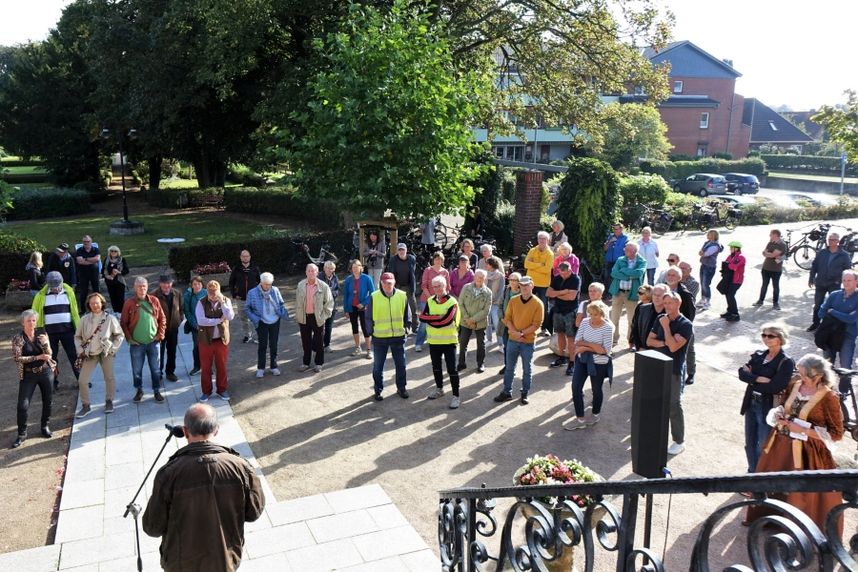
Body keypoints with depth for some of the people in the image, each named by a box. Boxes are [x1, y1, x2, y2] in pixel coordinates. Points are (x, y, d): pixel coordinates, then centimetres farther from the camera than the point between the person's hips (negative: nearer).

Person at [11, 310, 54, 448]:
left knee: (48, 401, 9)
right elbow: (17, 358, -14)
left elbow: (49, 355, -4)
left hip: (45, 372, 3)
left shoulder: (42, 335, 1)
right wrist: (37, 357, -19)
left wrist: (44, 343, -22)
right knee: (23, 405, -6)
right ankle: (21, 434, 7)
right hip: (28, 375, -2)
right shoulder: (17, 338, -7)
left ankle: (45, 426, 28)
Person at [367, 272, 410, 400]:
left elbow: (406, 316, 8)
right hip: (379, 338, -1)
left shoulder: (402, 296, -3)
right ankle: (378, 390, 22)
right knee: (378, 366, 8)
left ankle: (401, 388, 29)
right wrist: (371, 332, -2)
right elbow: (369, 317, 0)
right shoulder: (374, 297, -8)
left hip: (398, 336, 2)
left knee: (401, 364, 13)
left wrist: (406, 329, 5)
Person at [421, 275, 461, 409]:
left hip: (448, 341, -5)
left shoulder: (452, 302, -13)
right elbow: (422, 317, -7)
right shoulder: (430, 300, 4)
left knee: (452, 369, -4)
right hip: (433, 340, 5)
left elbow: (446, 321, -24)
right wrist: (438, 318, -17)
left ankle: (456, 396, 3)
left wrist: (431, 319, -14)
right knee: (436, 366, 19)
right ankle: (439, 389, 38)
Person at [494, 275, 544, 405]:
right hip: (512, 340, 3)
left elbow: (536, 324, -12)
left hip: (528, 342, -3)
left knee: (527, 370, 9)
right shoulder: (513, 300, 0)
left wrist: (522, 333, -18)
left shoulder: (538, 303, -9)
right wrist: (515, 332, -14)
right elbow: (507, 319, 0)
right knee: (509, 368, 11)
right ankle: (507, 392, 22)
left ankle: (525, 394, 22)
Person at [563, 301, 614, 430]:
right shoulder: (585, 322, -4)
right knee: (575, 387, 2)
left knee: (596, 389, 14)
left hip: (599, 363, -4)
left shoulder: (608, 327, -18)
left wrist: (586, 344, -19)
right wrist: (593, 347, -20)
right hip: (582, 360, 5)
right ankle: (580, 419, 14)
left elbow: (606, 350, -22)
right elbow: (577, 342, -5)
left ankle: (595, 415, 38)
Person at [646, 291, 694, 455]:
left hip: (674, 370, -6)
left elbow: (673, 347, -24)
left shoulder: (686, 325, -14)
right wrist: (663, 343, -13)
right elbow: (649, 340, 6)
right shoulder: (660, 319, 6)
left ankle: (679, 442, 12)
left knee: (674, 406, 0)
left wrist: (666, 326, -18)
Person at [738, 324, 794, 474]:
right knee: (750, 444, 17)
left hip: (768, 407, -6)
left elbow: (774, 387, -22)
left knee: (763, 448, 6)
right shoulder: (758, 355, 6)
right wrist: (759, 379, -21)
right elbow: (742, 373, -5)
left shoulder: (786, 362, -12)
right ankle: (752, 472, 37)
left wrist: (751, 379, -11)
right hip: (751, 404, 6)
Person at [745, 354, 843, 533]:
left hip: (806, 452, -6)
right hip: (780, 444, 7)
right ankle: (765, 518, 43)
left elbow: (836, 433, -14)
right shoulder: (794, 386, 0)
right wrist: (778, 415, -6)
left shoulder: (828, 398, -17)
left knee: (803, 493, 6)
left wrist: (803, 430, -20)